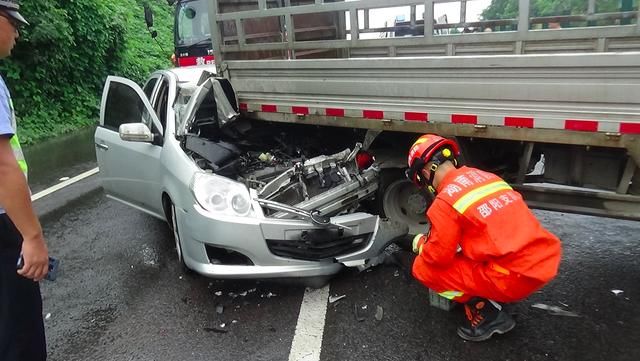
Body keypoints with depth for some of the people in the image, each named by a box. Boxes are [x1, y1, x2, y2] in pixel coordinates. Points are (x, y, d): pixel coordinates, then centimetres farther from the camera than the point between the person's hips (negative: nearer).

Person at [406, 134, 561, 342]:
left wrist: (421, 245, 17)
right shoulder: (484, 176, 11)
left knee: (424, 268, 3)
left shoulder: (445, 202, -12)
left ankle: (486, 313, 3)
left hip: (515, 278, -8)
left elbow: (437, 257, -6)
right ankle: (493, 299, 21)